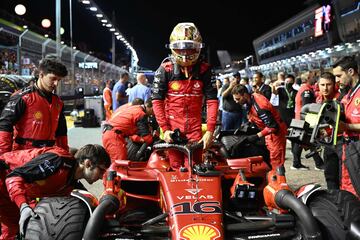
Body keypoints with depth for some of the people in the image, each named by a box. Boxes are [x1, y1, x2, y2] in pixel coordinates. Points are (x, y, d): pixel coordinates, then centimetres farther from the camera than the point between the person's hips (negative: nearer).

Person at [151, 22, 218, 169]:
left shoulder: (204, 69, -3)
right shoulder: (166, 69, -7)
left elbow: (212, 100, -4)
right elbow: (157, 100, -6)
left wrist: (210, 130, -12)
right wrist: (165, 129, -13)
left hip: (195, 127, 1)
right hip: (173, 126, -1)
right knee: (176, 167, 4)